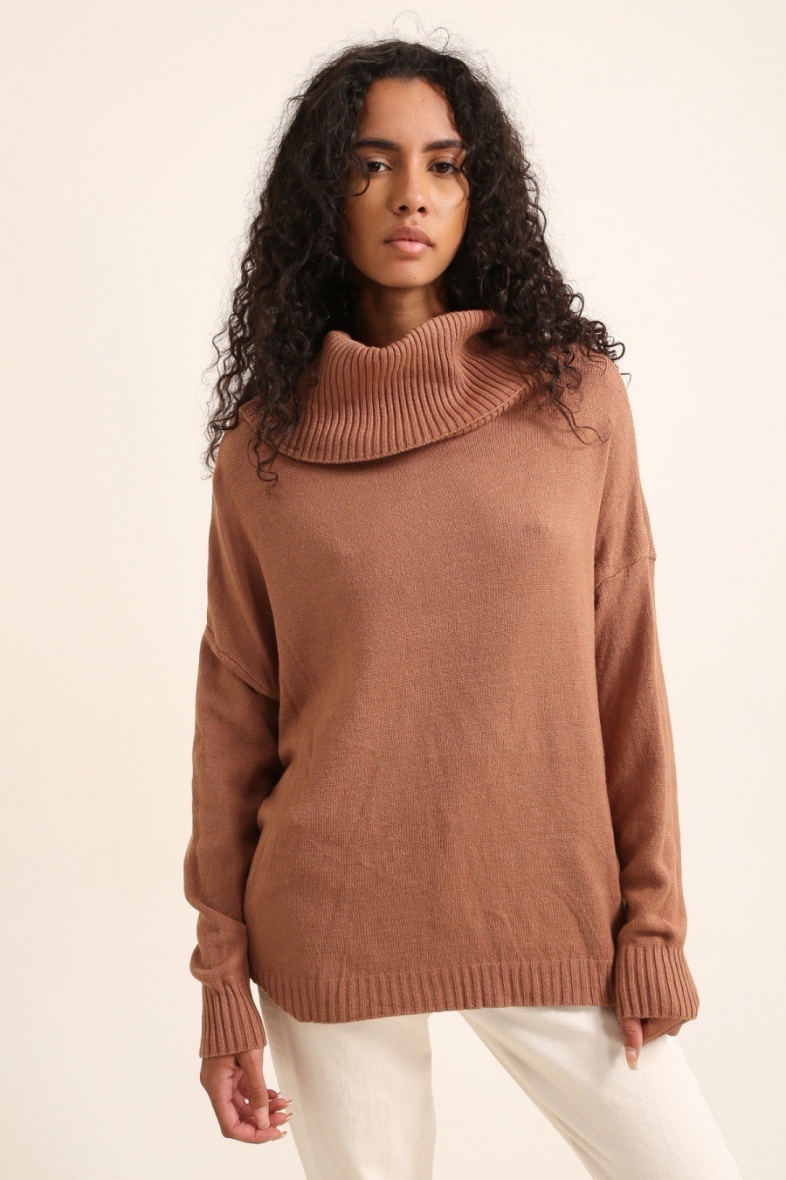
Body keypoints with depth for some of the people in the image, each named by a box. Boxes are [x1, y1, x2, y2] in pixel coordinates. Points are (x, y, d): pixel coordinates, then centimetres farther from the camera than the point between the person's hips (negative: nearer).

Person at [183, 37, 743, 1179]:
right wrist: (223, 976, 3)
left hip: (552, 918, 1)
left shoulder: (578, 393, -2)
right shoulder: (264, 438, 0)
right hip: (329, 934, 0)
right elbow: (234, 705, 3)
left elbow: (625, 669, 1)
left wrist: (653, 923, 1)